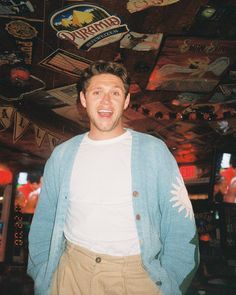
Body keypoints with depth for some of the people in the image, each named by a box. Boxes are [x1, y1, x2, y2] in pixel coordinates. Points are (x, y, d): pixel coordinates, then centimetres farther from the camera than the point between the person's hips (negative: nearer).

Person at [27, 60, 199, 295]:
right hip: (72, 270, 2)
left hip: (137, 273, -1)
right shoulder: (62, 155, 3)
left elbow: (180, 227, -4)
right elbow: (43, 225, 9)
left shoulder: (154, 151, -5)